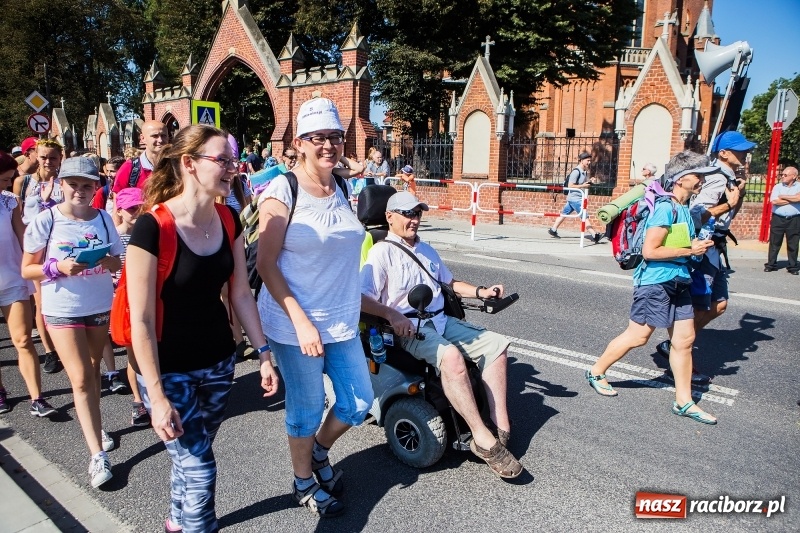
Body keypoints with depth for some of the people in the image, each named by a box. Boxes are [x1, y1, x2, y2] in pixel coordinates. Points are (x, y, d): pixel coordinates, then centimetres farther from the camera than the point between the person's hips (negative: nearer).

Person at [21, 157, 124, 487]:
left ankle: (95, 427, 36)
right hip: (62, 311, -3)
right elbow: (27, 269, -6)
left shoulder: (103, 218, -1)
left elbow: (118, 262, 4)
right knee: (81, 379, -4)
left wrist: (109, 262, -19)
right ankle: (98, 455, 0)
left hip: (101, 307, 3)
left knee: (93, 370, 17)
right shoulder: (46, 220, -9)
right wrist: (59, 267, -24)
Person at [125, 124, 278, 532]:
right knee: (198, 468, -1)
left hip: (218, 362, 6)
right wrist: (157, 396, -19)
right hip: (170, 370, -6)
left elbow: (241, 294, 4)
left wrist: (264, 354, 3)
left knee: (193, 452, 22)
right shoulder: (152, 227, -22)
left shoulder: (227, 219, -2)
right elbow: (141, 320, -20)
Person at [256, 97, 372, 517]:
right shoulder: (282, 191, -13)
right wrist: (301, 321, -19)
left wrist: (351, 306, 13)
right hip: (295, 322, -6)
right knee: (307, 408, 9)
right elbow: (266, 263, -14)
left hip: (343, 321, 6)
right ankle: (304, 483, 37)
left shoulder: (342, 188, 5)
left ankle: (320, 452, 42)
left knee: (359, 402, 12)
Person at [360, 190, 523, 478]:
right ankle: (483, 439, -27)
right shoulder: (382, 252, -3)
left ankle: (502, 426, -7)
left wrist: (481, 291, 16)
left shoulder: (426, 250, 24)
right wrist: (391, 314, -32)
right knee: (451, 356, -35)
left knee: (495, 344, -5)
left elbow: (450, 282, 32)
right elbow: (361, 297, -15)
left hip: (441, 320, 9)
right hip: (408, 328, -8)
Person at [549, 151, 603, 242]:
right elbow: (570, 186, -20)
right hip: (575, 198, -9)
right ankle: (595, 235, -10)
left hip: (578, 198, 9)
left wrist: (591, 181, 2)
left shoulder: (585, 171, 9)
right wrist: (583, 186, -22)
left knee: (564, 214, 15)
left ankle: (553, 230, 23)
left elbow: (585, 182, 23)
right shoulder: (576, 171, -17)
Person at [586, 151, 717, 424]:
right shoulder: (666, 208, -17)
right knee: (637, 336, 1)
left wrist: (699, 245, 8)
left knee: (684, 339, 8)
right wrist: (689, 251, -17)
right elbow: (650, 251, -22)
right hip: (655, 282, -9)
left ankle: (684, 401, 17)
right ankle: (596, 372, 21)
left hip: (678, 283, 9)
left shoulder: (685, 209, 12)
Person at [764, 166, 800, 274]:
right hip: (778, 219, 1)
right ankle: (771, 264, 12)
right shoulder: (777, 187, 5)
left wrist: (783, 197, -9)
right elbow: (774, 201, -10)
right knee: (774, 243, 5)